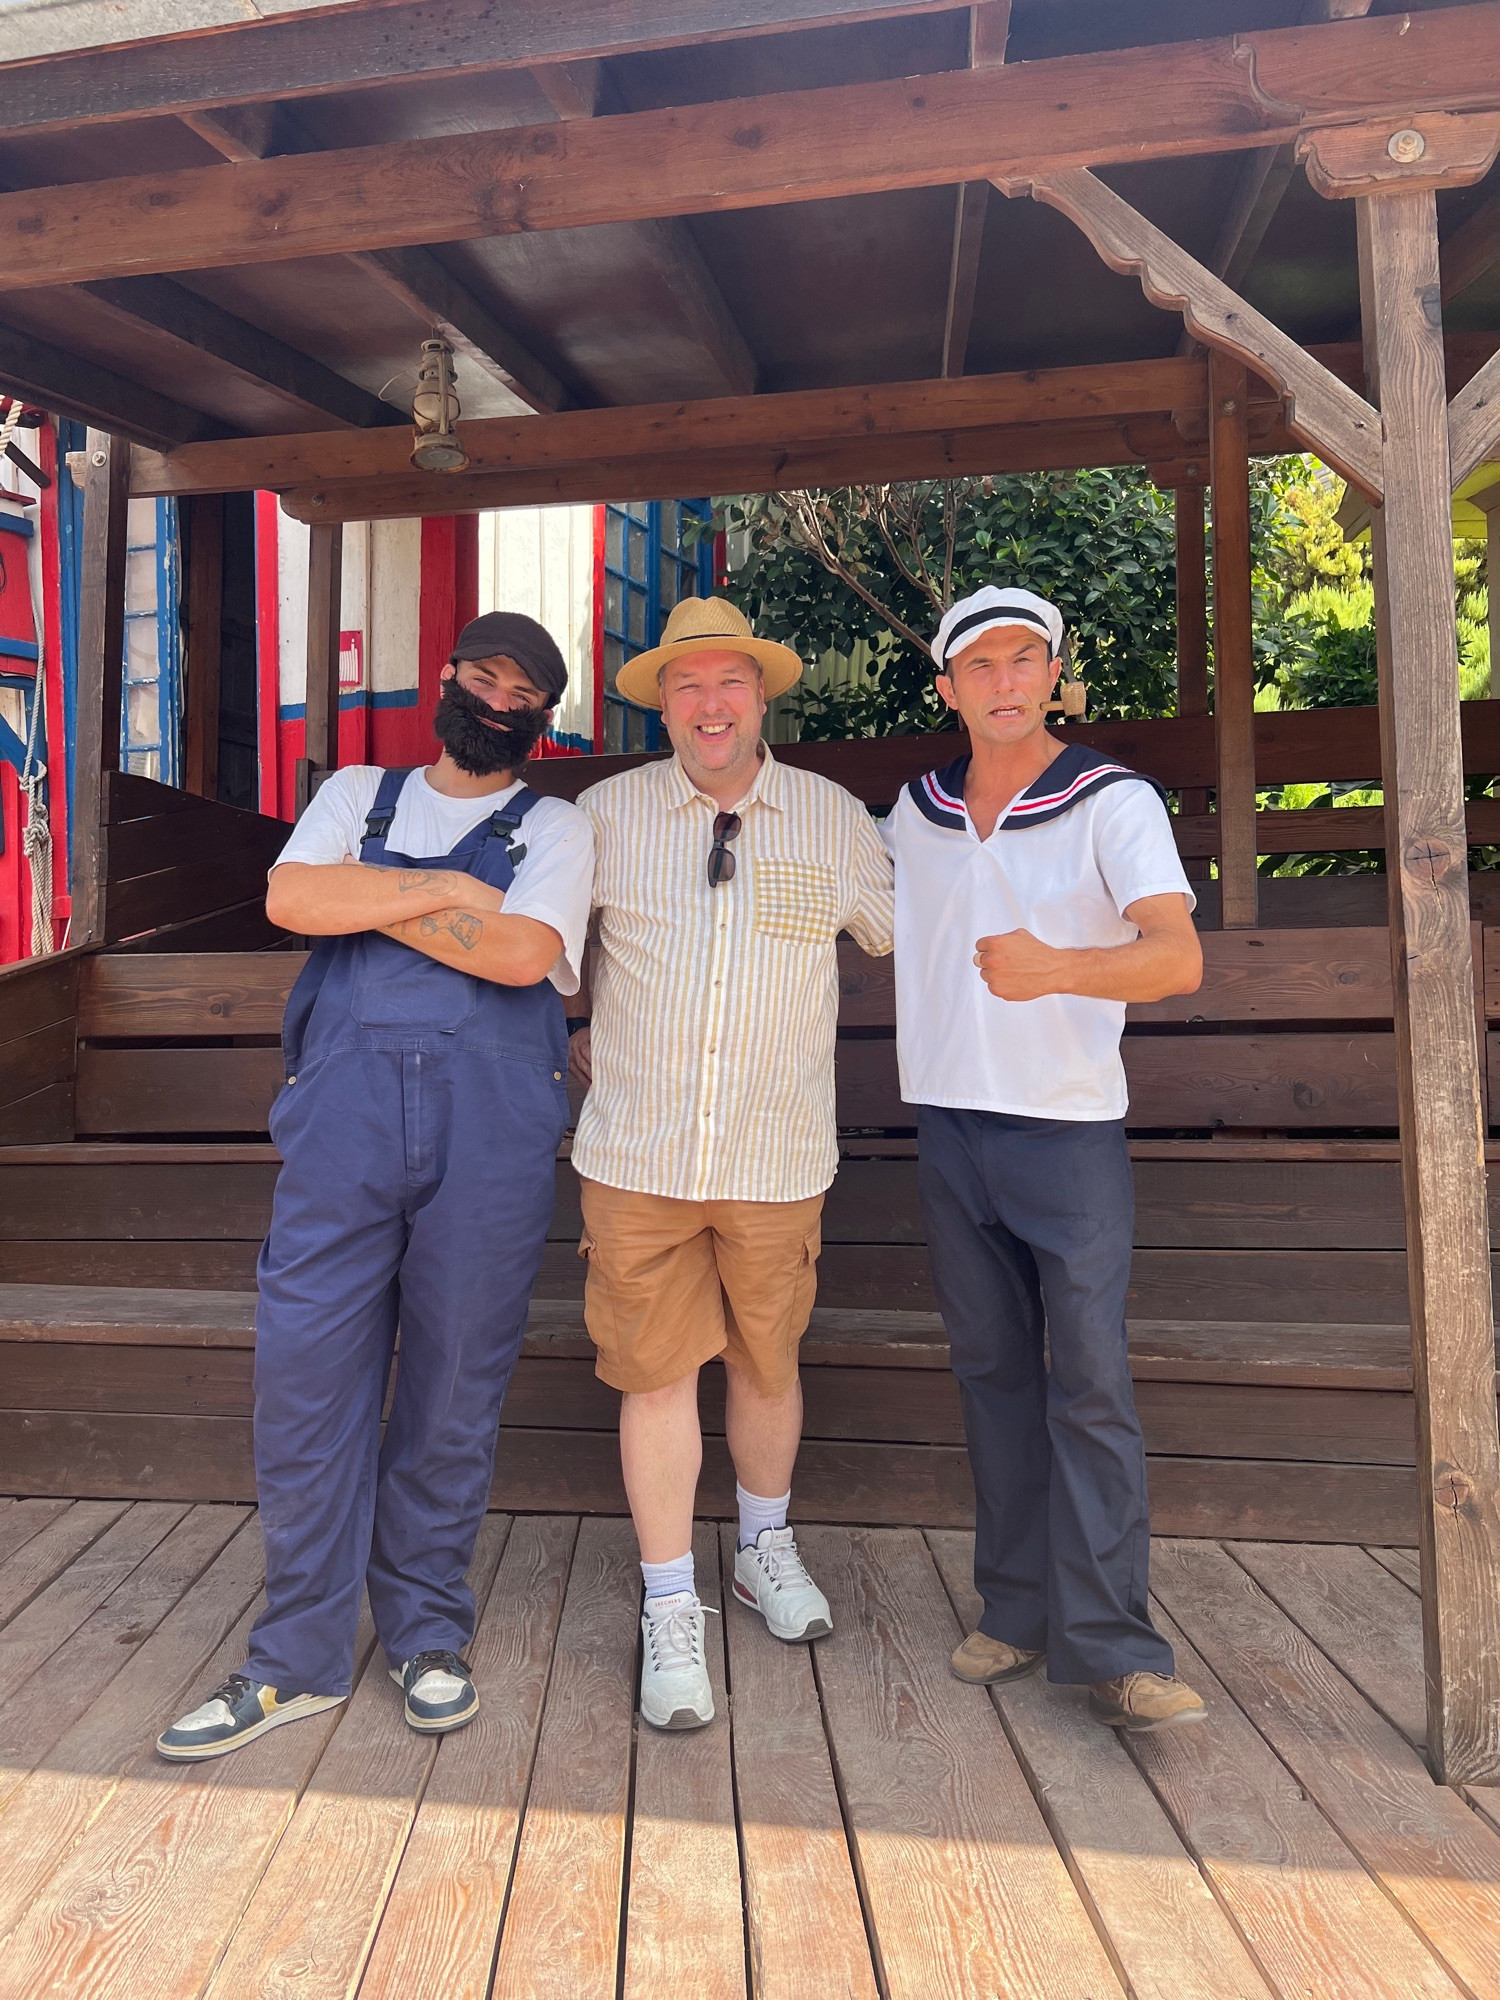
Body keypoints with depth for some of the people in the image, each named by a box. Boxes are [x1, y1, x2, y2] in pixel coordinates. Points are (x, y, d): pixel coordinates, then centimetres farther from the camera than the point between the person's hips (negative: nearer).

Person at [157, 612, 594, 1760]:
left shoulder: (556, 829, 10)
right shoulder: (358, 794, 18)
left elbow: (523, 953, -9)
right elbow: (291, 898, -1)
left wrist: (362, 894, -2)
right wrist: (447, 889, -6)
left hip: (491, 1128, -1)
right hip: (341, 1115, 2)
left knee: (455, 1385, 5)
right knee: (305, 1374, 2)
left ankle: (428, 1634, 26)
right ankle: (298, 1660, 20)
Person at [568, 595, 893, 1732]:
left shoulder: (833, 818, 3)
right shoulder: (605, 813, 1)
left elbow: (901, 934, 17)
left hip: (778, 1158, 1)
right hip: (637, 1154, 0)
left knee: (767, 1362, 15)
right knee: (656, 1374, 4)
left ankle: (766, 1547, 42)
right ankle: (672, 1611, 22)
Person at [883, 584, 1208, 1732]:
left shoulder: (1116, 801, -7)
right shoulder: (913, 811, 8)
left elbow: (1179, 957, -21)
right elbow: (874, 922, 26)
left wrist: (1057, 968, -38)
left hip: (1072, 1130, -4)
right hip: (950, 1124, 4)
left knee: (1090, 1380, -6)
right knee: (993, 1371, 10)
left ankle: (1112, 1648, 5)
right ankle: (1019, 1613, 22)